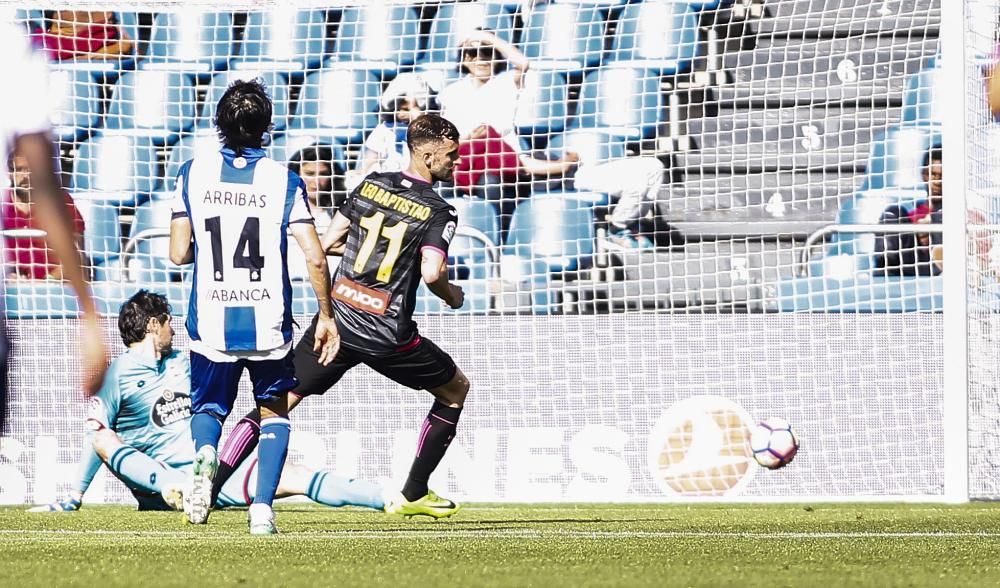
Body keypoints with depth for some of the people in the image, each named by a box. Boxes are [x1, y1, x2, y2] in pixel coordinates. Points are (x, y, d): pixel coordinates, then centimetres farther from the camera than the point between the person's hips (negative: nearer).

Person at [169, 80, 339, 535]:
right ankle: (262, 509, 4)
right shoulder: (283, 180, -3)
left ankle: (205, 453, -16)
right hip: (269, 325, -1)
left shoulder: (193, 174, 0)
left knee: (208, 407, 20)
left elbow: (179, 254, -1)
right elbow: (315, 258, -8)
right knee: (274, 410, 20)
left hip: (210, 322, 1)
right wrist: (325, 316, 5)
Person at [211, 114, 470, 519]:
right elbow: (431, 272, -18)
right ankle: (412, 494, 20)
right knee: (456, 389, 22)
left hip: (337, 320, 3)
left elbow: (327, 243, 12)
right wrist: (452, 296, 3)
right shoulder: (438, 212, -4)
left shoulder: (371, 185, 9)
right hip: (388, 335, -3)